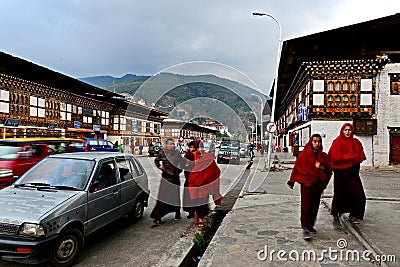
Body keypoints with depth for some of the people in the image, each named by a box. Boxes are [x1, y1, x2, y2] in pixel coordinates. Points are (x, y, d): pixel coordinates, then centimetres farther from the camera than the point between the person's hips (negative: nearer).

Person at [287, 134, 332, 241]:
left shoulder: (324, 156, 9)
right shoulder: (304, 154, -1)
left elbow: (329, 168, 2)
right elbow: (297, 167, 3)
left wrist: (322, 167, -19)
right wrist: (291, 182, 5)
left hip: (317, 184, 4)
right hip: (306, 183, -4)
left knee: (315, 206, 9)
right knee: (306, 205, -10)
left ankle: (310, 226, 25)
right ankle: (305, 229, -9)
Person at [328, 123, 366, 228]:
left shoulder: (356, 142, 9)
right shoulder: (337, 142, 0)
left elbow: (358, 157, 2)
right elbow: (335, 157, -7)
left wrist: (343, 158, -8)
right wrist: (350, 158, -5)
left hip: (353, 173, 3)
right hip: (339, 173, -3)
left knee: (359, 195, -1)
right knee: (338, 195, -2)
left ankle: (353, 215, 21)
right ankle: (335, 217, 12)